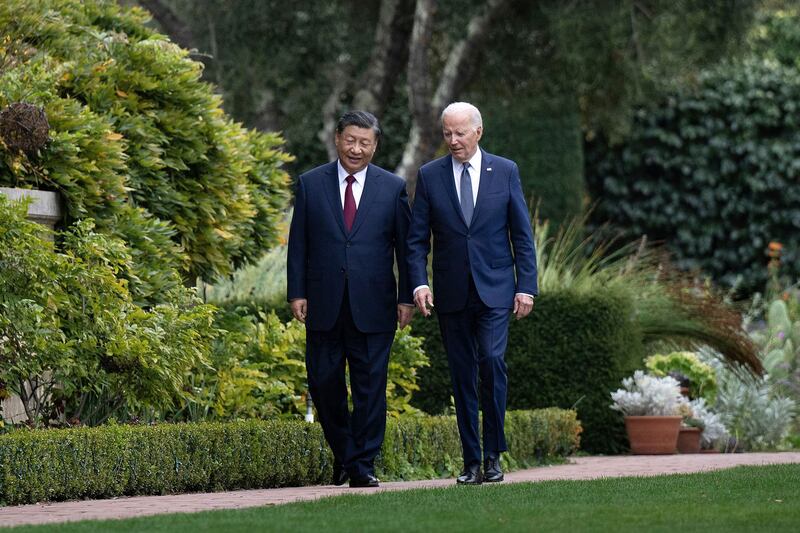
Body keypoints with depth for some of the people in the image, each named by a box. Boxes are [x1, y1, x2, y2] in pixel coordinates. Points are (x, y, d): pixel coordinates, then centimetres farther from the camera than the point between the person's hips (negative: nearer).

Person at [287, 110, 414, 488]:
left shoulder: (393, 187, 5)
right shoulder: (311, 184, 6)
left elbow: (406, 245, 6)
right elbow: (298, 244, 5)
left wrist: (406, 297, 0)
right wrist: (296, 293, -2)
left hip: (373, 306, -1)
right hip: (324, 305, 1)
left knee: (370, 386, -1)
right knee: (323, 383, 5)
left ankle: (363, 466, 5)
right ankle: (342, 453, 24)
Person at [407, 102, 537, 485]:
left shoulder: (505, 172, 3)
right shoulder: (429, 176, 4)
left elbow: (522, 235, 4)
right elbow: (417, 238, 3)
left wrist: (526, 287, -3)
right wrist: (419, 283, -11)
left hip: (495, 289, -2)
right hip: (452, 293, 2)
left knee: (492, 360, -18)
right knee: (462, 375, 4)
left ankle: (494, 454, -6)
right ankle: (472, 462, 9)